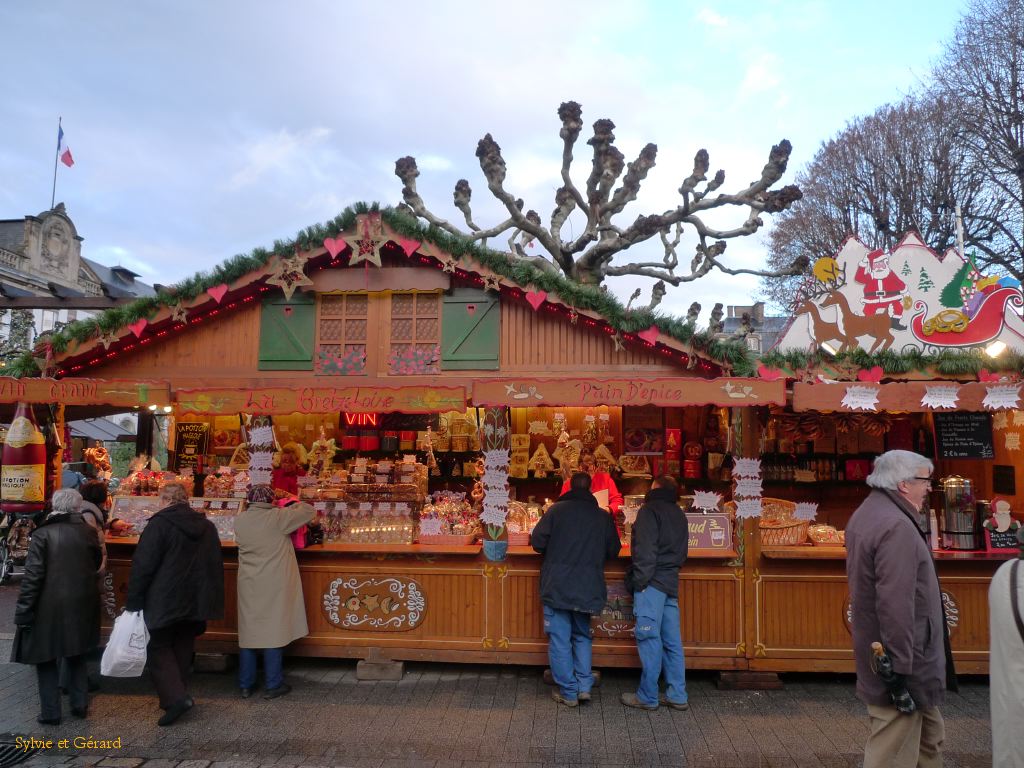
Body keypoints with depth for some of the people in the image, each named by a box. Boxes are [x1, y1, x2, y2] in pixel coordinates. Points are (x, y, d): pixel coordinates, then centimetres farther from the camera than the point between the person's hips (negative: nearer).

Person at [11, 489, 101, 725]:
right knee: (77, 655, 19)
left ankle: (50, 712, 15)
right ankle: (80, 704, 22)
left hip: (49, 607, -4)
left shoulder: (43, 534, -12)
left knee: (46, 658, 11)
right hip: (82, 605, 4)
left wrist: (23, 612, -9)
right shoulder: (88, 532, 0)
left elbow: (33, 576, -14)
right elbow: (96, 564, 10)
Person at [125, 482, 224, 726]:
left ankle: (175, 697, -8)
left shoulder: (159, 524, -13)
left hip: (164, 602, -6)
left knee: (159, 648, 6)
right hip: (196, 603, 6)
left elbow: (142, 566, -15)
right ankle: (179, 695, 26)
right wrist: (212, 602, 19)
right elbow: (216, 566, 13)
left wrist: (133, 602, -7)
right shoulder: (207, 526, 7)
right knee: (183, 649, 18)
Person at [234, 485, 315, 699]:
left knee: (248, 631, 14)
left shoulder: (239, 521, -1)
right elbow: (308, 510, -9)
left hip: (249, 586, 5)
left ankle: (245, 685, 24)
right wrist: (290, 506, 7)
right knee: (273, 631, 5)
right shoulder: (277, 518, -16)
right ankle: (273, 685, 13)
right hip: (274, 587, -4)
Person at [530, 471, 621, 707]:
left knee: (560, 639, 6)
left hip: (557, 587, -3)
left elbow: (537, 541, -8)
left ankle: (567, 692, 11)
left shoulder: (557, 509, -7)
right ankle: (584, 686, 13)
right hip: (588, 589, 3)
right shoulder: (603, 516, 1)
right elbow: (613, 551, 7)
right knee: (582, 636, 19)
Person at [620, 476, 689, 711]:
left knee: (649, 639, -4)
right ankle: (677, 695, 14)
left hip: (652, 584, -8)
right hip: (671, 582, 8)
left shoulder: (650, 510, -6)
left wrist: (640, 581, -14)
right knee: (671, 641, 10)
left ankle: (647, 697, 1)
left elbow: (645, 550, -15)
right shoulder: (679, 515, 19)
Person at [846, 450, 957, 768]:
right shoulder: (897, 527, -24)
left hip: (876, 652, 10)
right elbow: (896, 607, -29)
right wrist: (901, 669, -24)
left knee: (930, 736, 24)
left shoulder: (866, 515, 10)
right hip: (901, 668, -10)